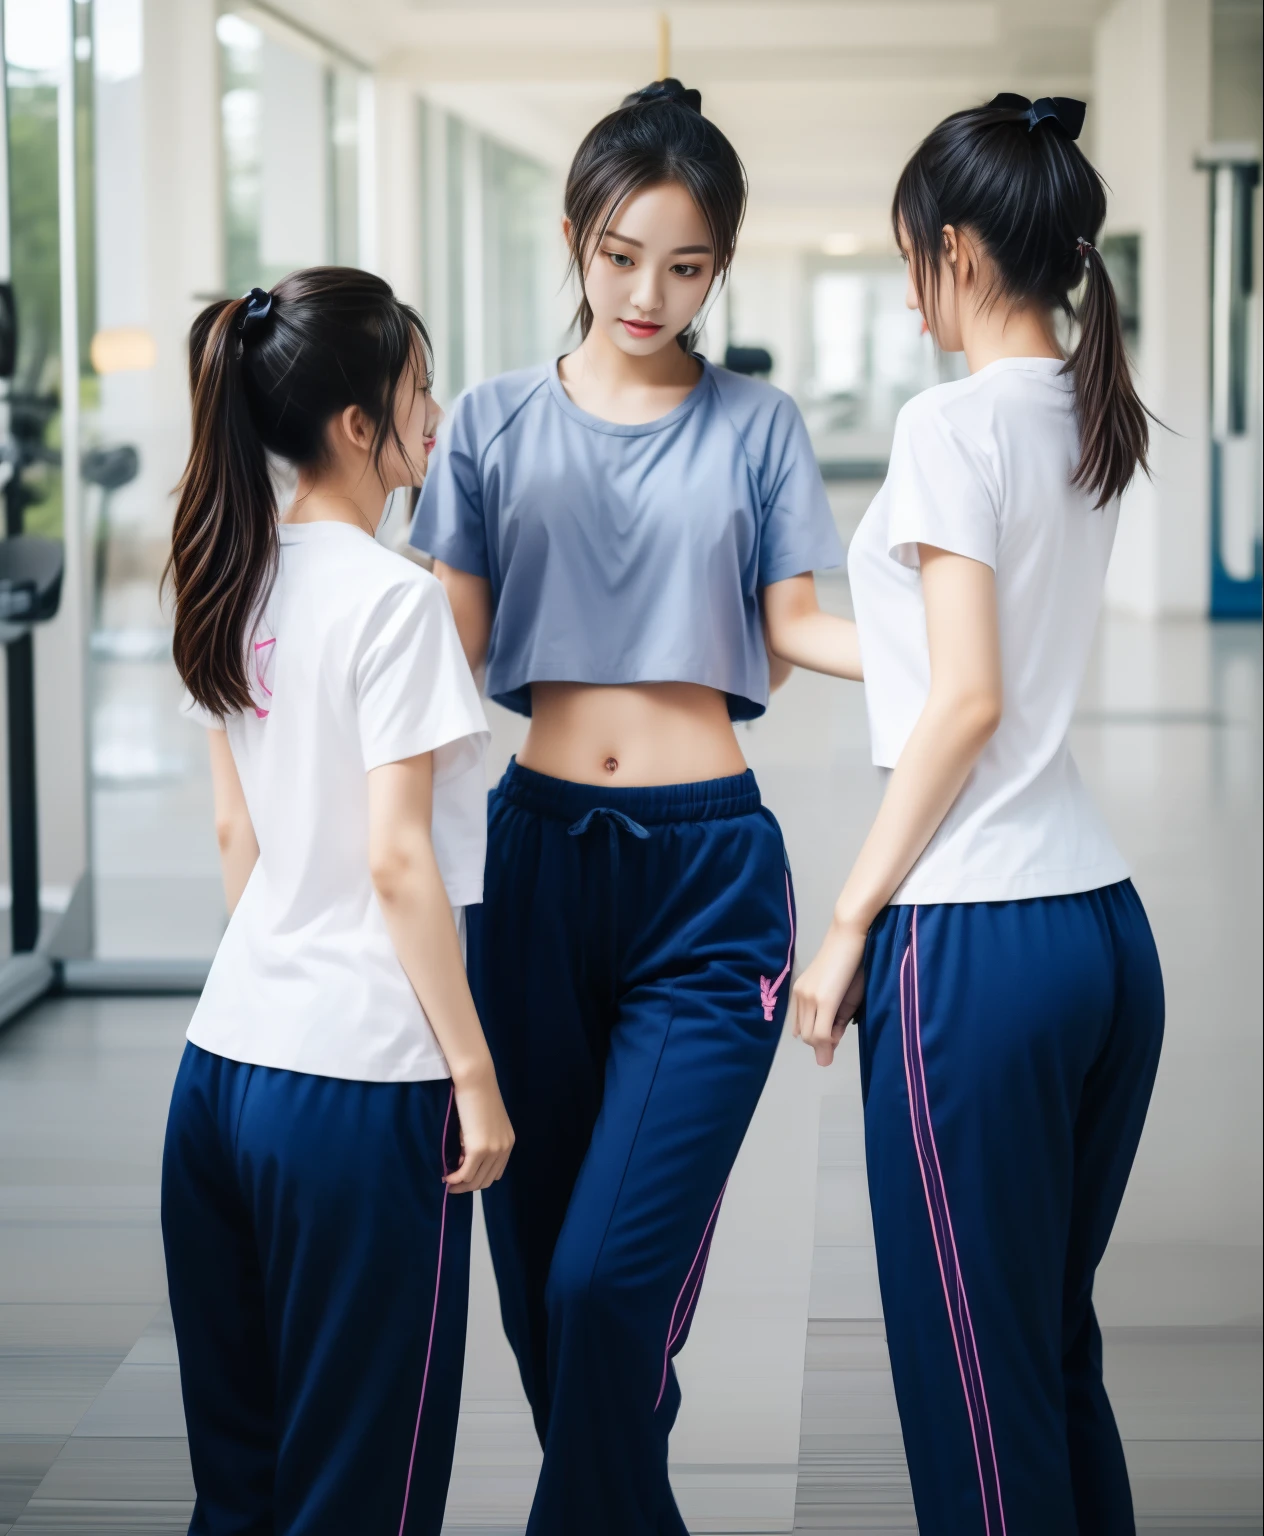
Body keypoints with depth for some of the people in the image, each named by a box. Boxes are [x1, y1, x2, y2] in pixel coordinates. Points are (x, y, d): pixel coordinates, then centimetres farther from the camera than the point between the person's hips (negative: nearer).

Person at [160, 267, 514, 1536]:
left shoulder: (237, 586, 10)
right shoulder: (392, 598, -13)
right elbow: (398, 861, -16)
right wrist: (475, 1073, -11)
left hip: (226, 1053, 8)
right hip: (360, 1081, -8)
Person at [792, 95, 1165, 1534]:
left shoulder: (955, 421, -10)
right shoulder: (1092, 418, 13)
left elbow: (966, 699, -15)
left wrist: (848, 922, -10)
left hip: (975, 941, -8)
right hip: (1105, 920, 8)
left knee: (973, 1375, 1)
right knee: (1059, 1355, 17)